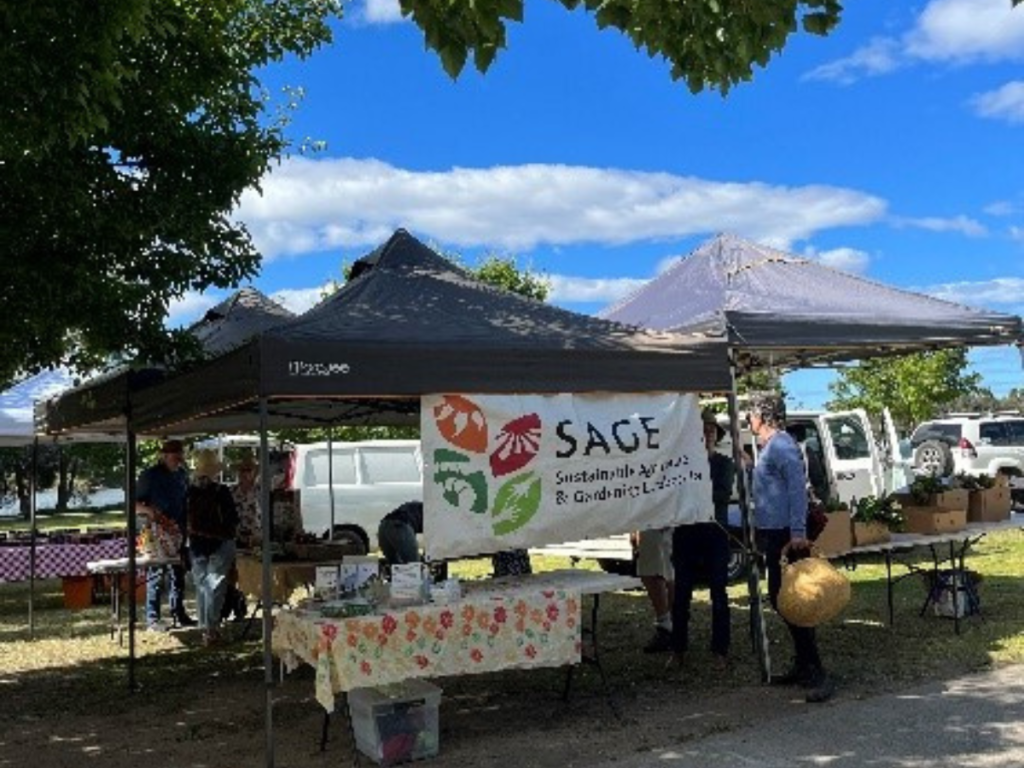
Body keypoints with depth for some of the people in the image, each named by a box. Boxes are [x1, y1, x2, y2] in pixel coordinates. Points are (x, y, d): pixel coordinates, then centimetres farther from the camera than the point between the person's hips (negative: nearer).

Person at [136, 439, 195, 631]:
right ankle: (152, 619, 0)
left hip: (178, 531, 6)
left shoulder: (181, 474, 13)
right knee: (156, 576, -6)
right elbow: (135, 503, -5)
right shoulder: (149, 476, -5)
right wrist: (149, 510, -24)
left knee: (179, 574, 10)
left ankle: (179, 615, 19)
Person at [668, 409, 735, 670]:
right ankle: (678, 649, 13)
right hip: (686, 533, 1)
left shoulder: (724, 463, 8)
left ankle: (720, 651, 9)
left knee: (718, 593, 1)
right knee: (681, 593, 3)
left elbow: (725, 493, -7)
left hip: (715, 533, 0)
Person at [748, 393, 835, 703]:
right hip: (773, 535, 11)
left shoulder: (781, 445, -13)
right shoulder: (768, 446, 17)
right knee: (779, 599, 14)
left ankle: (816, 674, -9)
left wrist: (798, 532, -30)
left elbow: (797, 487, -23)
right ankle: (803, 666, 24)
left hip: (786, 536, -11)